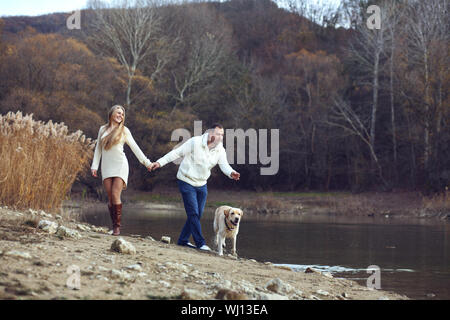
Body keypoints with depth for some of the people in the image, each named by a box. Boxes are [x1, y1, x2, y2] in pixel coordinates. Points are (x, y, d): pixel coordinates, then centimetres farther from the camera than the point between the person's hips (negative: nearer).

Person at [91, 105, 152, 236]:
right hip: (106, 167, 3)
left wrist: (146, 162, 4)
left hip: (120, 166, -3)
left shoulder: (124, 131, 6)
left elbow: (134, 148, 8)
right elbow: (98, 149, 16)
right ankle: (114, 225, 2)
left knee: (115, 195, -14)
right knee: (110, 197, -3)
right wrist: (94, 166, 9)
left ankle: (117, 226, -9)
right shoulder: (102, 129, 13)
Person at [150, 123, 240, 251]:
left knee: (198, 214, 8)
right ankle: (200, 243, -7)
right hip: (187, 182, -6)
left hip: (202, 184, 6)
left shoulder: (220, 149, -2)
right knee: (193, 213, -10)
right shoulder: (195, 142, -17)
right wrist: (160, 162, -16)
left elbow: (224, 165, -14)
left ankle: (183, 240, 19)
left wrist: (231, 173, -37)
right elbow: (176, 153, -12)